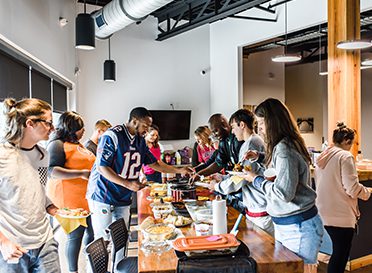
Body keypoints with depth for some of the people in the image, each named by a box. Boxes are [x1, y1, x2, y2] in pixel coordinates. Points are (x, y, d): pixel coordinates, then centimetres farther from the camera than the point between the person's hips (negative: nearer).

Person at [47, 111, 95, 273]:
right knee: (75, 235, 0)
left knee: (92, 231, 11)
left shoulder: (77, 144, 19)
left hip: (87, 197, 9)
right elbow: (53, 171, -21)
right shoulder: (57, 145, -10)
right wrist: (81, 173, -25)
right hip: (70, 200, -9)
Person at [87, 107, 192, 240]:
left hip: (124, 198, 7)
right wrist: (128, 184, -25)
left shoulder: (140, 140, 7)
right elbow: (101, 167, -19)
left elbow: (154, 163, 15)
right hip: (103, 196, -7)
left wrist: (179, 170, 6)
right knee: (103, 240, -2)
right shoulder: (112, 136, -16)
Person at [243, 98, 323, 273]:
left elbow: (283, 193, -25)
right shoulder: (284, 145, 9)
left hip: (298, 227, -10)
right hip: (284, 224, 10)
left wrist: (256, 180, -12)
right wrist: (259, 158, 14)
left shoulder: (284, 149, -20)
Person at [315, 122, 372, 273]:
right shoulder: (345, 156, -13)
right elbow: (353, 189, -17)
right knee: (340, 255, 2)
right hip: (341, 216, -8)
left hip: (325, 213, 8)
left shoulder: (322, 157, 11)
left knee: (338, 253, 19)